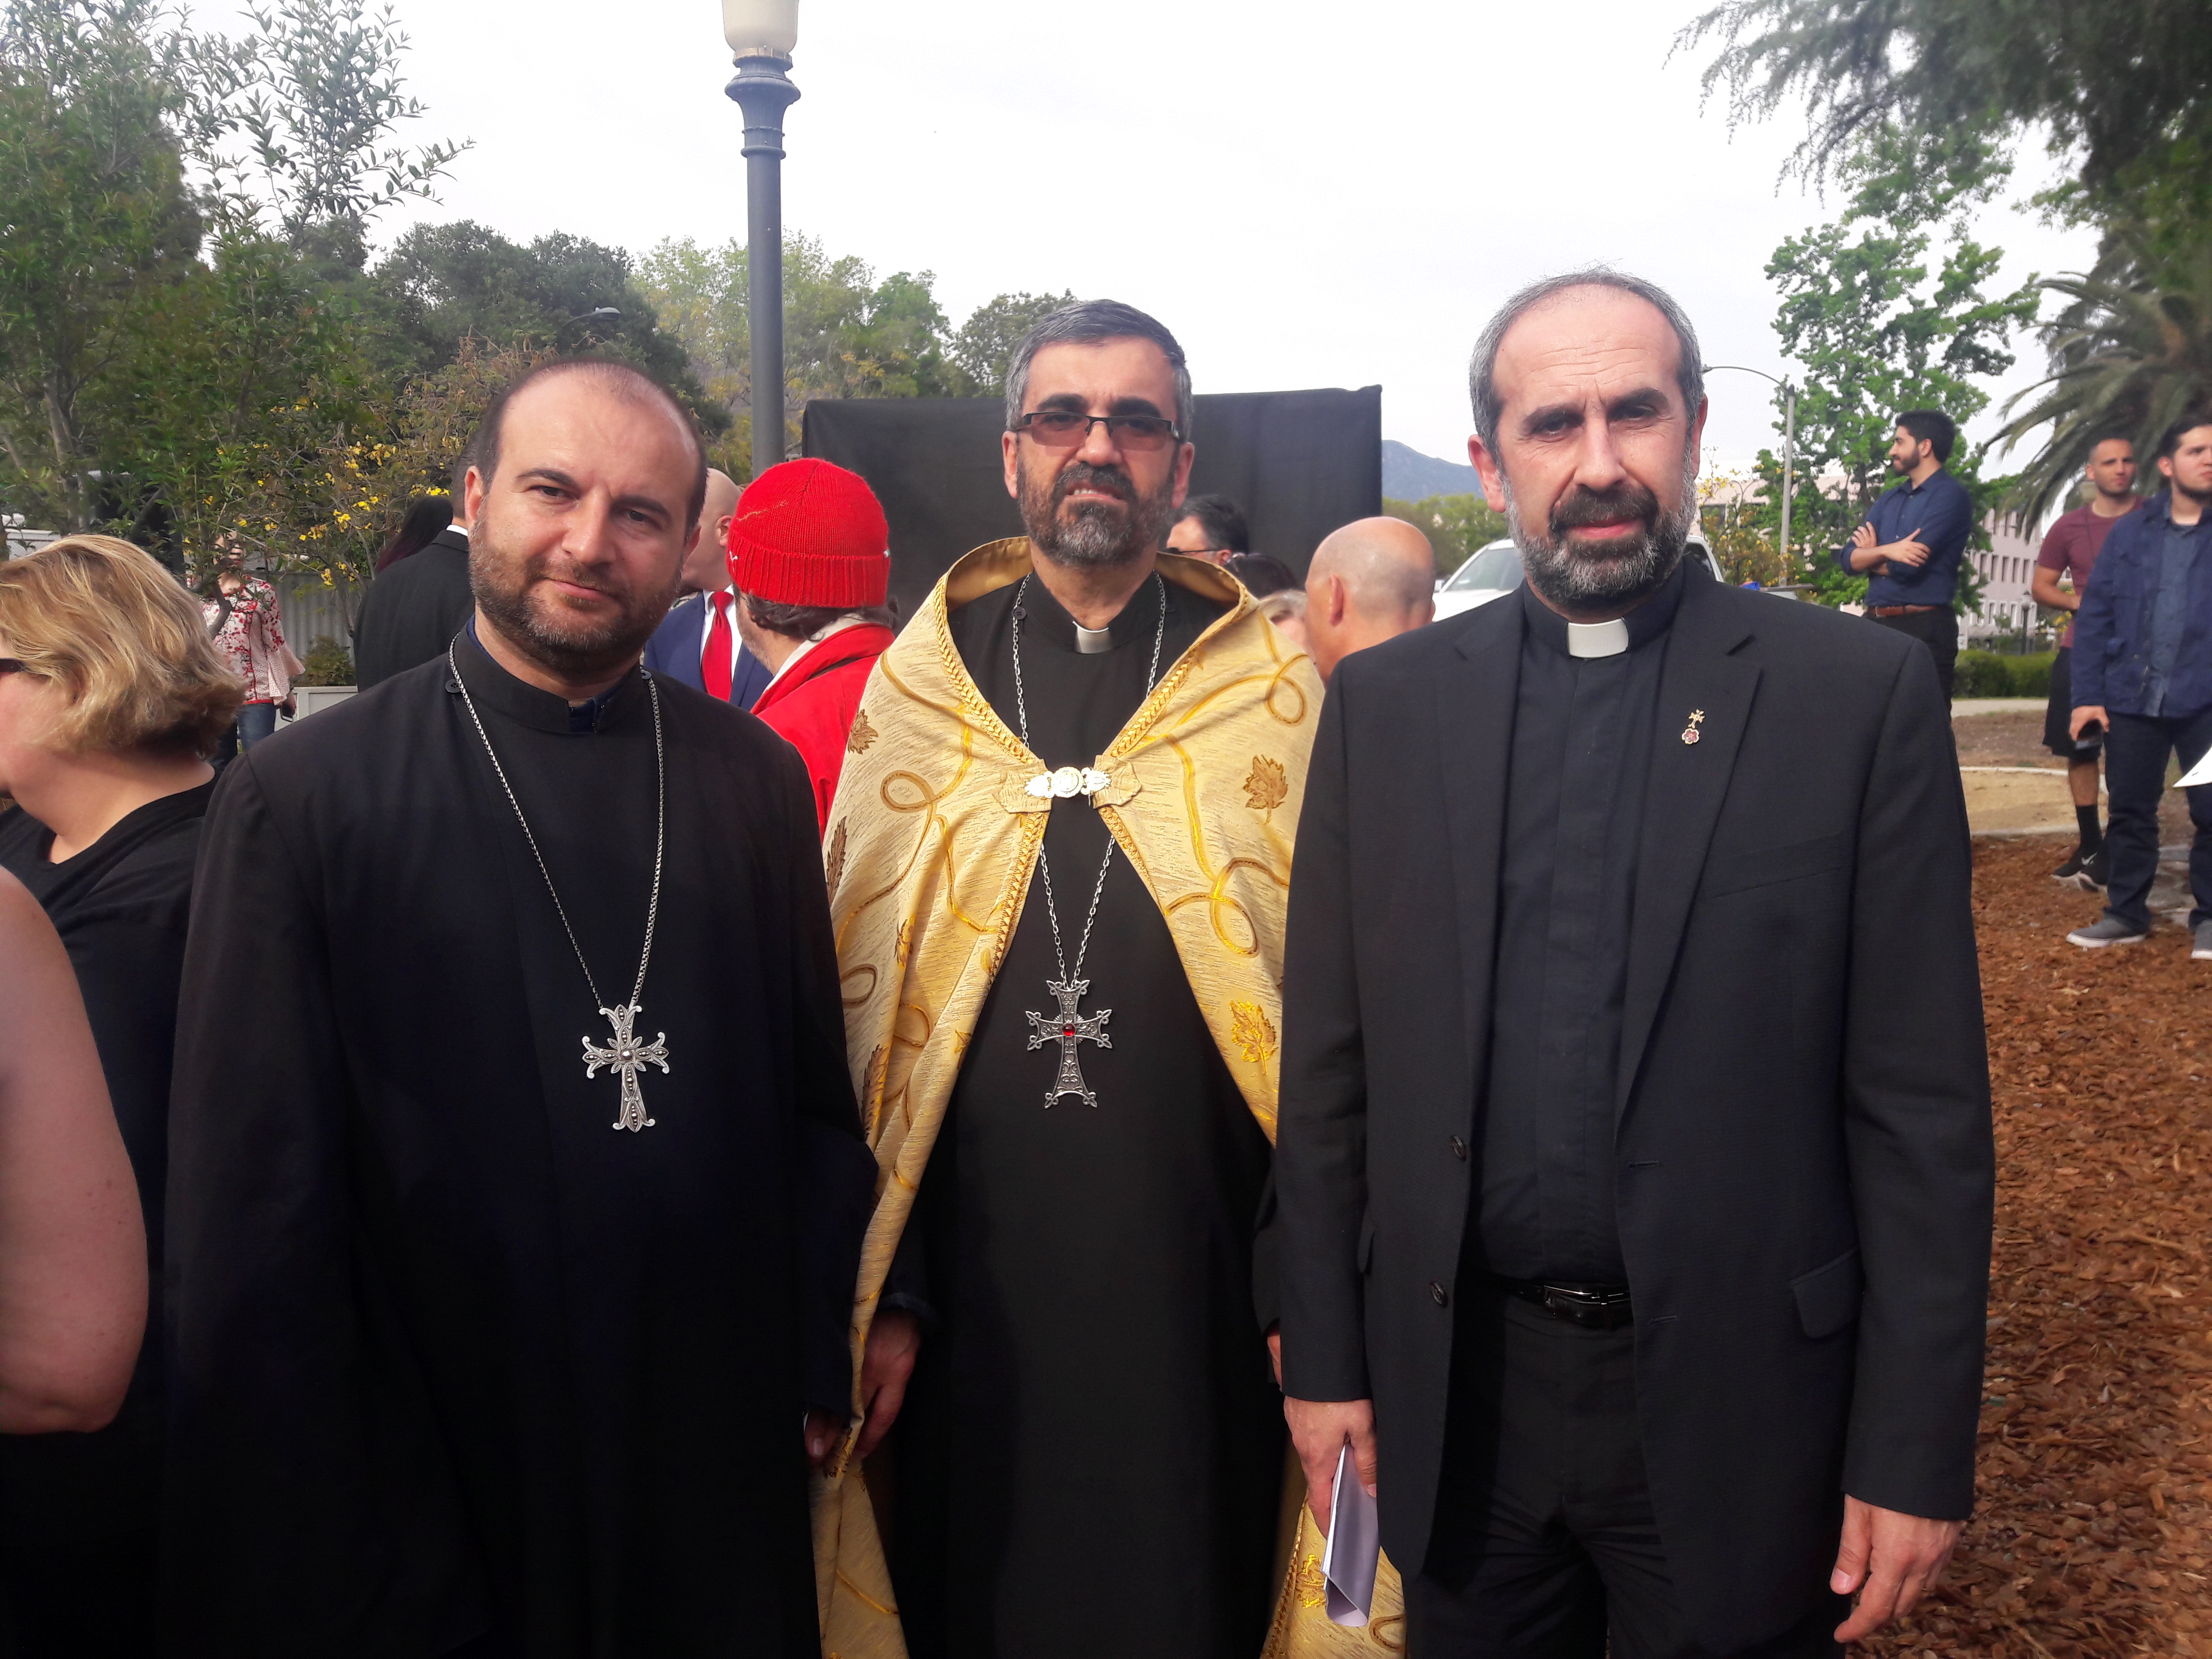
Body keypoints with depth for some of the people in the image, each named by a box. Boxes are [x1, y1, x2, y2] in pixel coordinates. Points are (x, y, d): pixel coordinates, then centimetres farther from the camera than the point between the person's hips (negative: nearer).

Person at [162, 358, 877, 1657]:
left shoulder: (757, 781, 0)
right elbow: (252, 1223, -8)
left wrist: (821, 1373, 1)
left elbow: (817, 1107, 6)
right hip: (446, 1487, -2)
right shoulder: (304, 802, -10)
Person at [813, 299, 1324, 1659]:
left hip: (1202, 1292, -1)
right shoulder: (913, 693, 3)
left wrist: (1302, 1286, -4)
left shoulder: (1280, 700, 0)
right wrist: (883, 1294, 0)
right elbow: (856, 1007, 3)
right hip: (967, 1298, 1)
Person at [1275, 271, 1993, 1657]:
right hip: (1455, 1391, 2)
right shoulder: (1385, 702, 0)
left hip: (1733, 1398, -2)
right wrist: (1325, 1359, 3)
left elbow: (1924, 1107, -7)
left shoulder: (1860, 694, -7)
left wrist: (1916, 1454, -7)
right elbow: (1329, 1066, 3)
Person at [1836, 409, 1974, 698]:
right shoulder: (1889, 500, 17)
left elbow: (1909, 565, -16)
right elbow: (1848, 559, 6)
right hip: (1876, 624, 7)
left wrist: (1871, 555, 5)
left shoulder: (1950, 496, -6)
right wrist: (1886, 551, -14)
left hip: (1925, 628, -7)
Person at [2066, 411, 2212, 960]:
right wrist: (2088, 694, -1)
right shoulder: (2130, 532, 6)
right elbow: (2094, 616, 6)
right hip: (2133, 698, 2)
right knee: (2130, 811, 9)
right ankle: (2126, 913, 20)